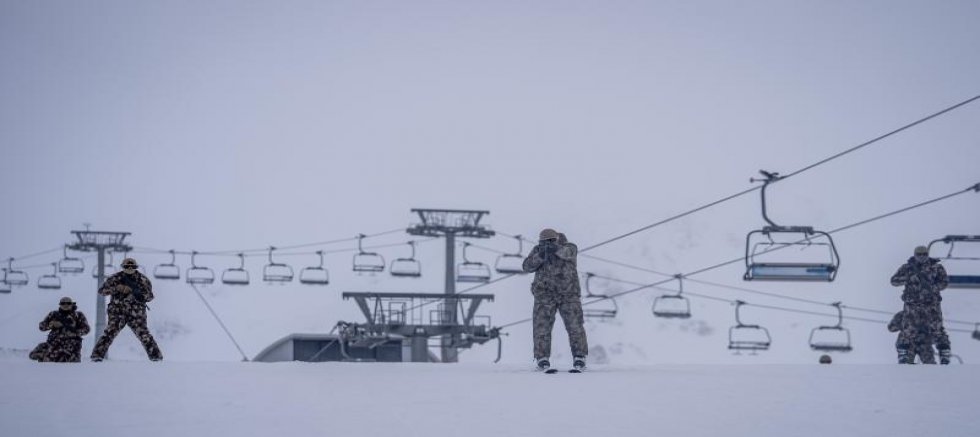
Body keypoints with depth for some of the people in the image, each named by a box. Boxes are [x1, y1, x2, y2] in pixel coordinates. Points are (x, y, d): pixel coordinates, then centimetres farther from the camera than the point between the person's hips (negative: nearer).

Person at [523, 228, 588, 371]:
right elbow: (528, 266, -14)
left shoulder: (569, 248, -7)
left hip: (568, 294, -1)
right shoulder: (538, 250, -2)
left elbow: (569, 252, -29)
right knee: (542, 326, -7)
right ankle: (542, 358, 1)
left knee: (575, 326, -4)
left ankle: (579, 358, 7)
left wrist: (557, 249, -49)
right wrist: (540, 255, -31)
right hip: (545, 294, 1)